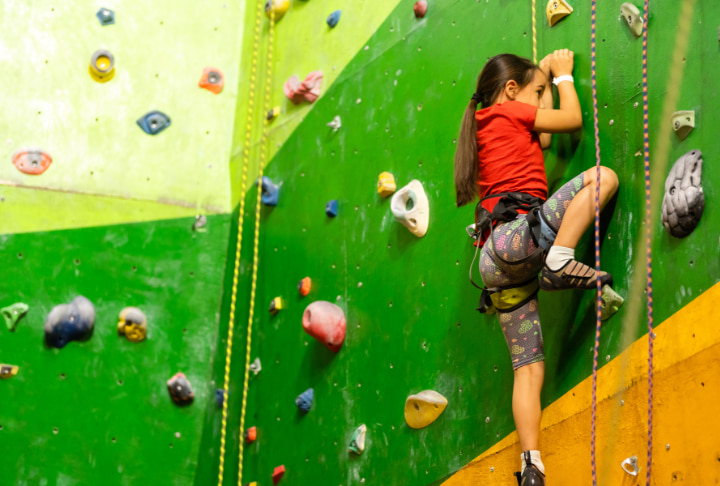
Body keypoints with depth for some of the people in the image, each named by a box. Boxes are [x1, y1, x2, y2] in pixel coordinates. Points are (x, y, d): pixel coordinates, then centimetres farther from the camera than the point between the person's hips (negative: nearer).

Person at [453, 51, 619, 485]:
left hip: (498, 265, 9)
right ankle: (559, 262, -25)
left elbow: (542, 140, 36)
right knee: (602, 176, -9)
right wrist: (562, 75, 29)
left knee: (529, 366, 4)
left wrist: (546, 79, 41)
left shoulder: (485, 127, 29)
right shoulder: (507, 112, 6)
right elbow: (574, 119, 12)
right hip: (516, 237, -9)